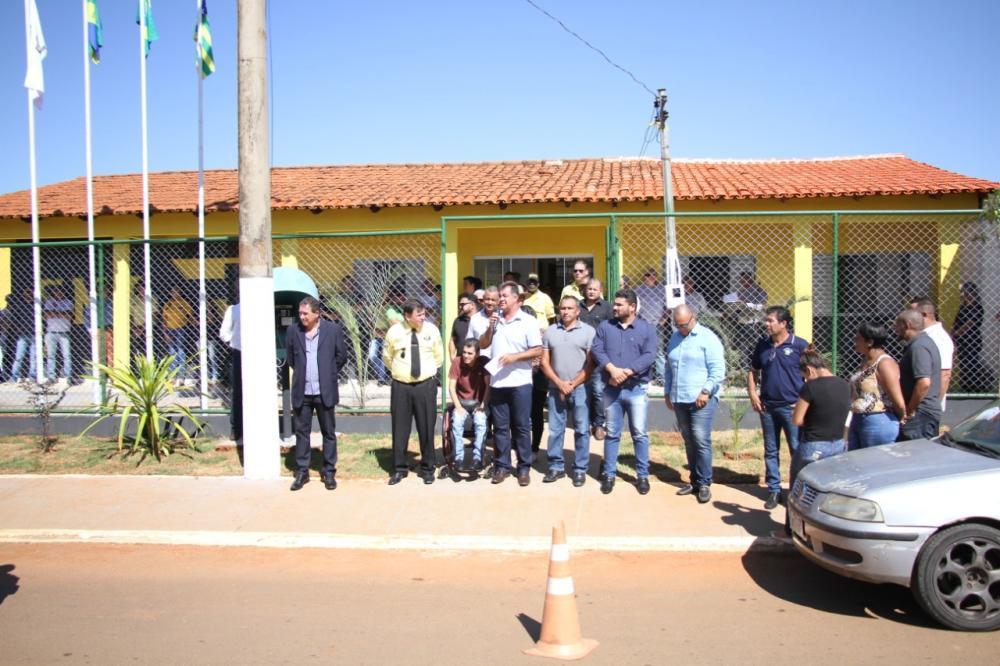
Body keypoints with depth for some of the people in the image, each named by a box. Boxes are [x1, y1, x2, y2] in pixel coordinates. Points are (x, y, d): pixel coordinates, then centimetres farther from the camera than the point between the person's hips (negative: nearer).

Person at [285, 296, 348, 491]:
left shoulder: (333, 330, -4)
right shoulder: (293, 331, 1)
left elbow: (341, 356, 5)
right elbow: (290, 357, 14)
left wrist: (328, 374, 8)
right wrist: (301, 373, 12)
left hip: (324, 391, -2)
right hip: (301, 392, 2)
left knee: (329, 433, 7)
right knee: (301, 432, 8)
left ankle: (329, 472, 16)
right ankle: (301, 472, 18)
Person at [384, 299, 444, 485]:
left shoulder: (432, 330, -2)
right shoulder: (394, 332, -4)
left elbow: (439, 356, 11)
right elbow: (387, 357, 12)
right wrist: (399, 371, 11)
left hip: (426, 385, 0)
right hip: (401, 386, 0)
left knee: (427, 428, 6)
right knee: (400, 429, 7)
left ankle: (427, 468, 21)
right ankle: (399, 468, 21)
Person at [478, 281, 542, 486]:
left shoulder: (528, 321, -3)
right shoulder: (494, 319, 10)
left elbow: (537, 351, -7)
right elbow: (482, 345, 12)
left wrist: (515, 356, -18)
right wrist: (490, 328, -3)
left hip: (519, 382, -4)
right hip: (497, 382, 4)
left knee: (521, 427, 3)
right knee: (500, 427, 9)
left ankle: (524, 467, 11)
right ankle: (502, 466, 17)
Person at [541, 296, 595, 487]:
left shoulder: (588, 331, -1)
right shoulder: (550, 331, 8)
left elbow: (591, 363, -4)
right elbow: (544, 362, 6)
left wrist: (572, 384, -8)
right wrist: (559, 383, -6)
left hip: (580, 388, -3)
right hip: (556, 388, 3)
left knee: (581, 430, 3)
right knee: (555, 430, 7)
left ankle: (580, 469, 12)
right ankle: (556, 466, 17)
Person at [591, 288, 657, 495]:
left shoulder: (647, 328, 1)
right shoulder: (605, 327, 8)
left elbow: (649, 356, -9)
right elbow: (597, 350, -3)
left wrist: (626, 372, -18)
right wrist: (612, 369, -19)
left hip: (636, 389, -2)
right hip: (611, 389, 2)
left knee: (639, 434, 3)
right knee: (612, 433, 8)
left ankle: (642, 475, 14)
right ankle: (609, 474, 17)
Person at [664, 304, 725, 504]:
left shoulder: (707, 338, -6)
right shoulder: (674, 338, 14)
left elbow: (718, 370, -11)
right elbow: (668, 368, 22)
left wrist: (705, 391, -16)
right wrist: (667, 392, 17)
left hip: (701, 399, -6)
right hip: (679, 400, 6)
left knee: (701, 441, -8)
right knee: (689, 442, 11)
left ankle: (704, 483, 1)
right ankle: (695, 480, 19)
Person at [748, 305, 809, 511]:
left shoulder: (800, 345, -8)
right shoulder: (762, 345, 6)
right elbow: (753, 371, 16)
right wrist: (752, 393, 2)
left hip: (792, 407, -4)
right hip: (767, 407, 5)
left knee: (798, 451, 2)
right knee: (770, 451, 11)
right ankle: (774, 490, 20)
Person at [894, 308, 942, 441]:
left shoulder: (918, 346, -17)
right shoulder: (926, 341, 17)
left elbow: (924, 382, -27)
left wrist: (910, 410, -19)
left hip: (921, 414, -11)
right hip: (929, 411, 11)